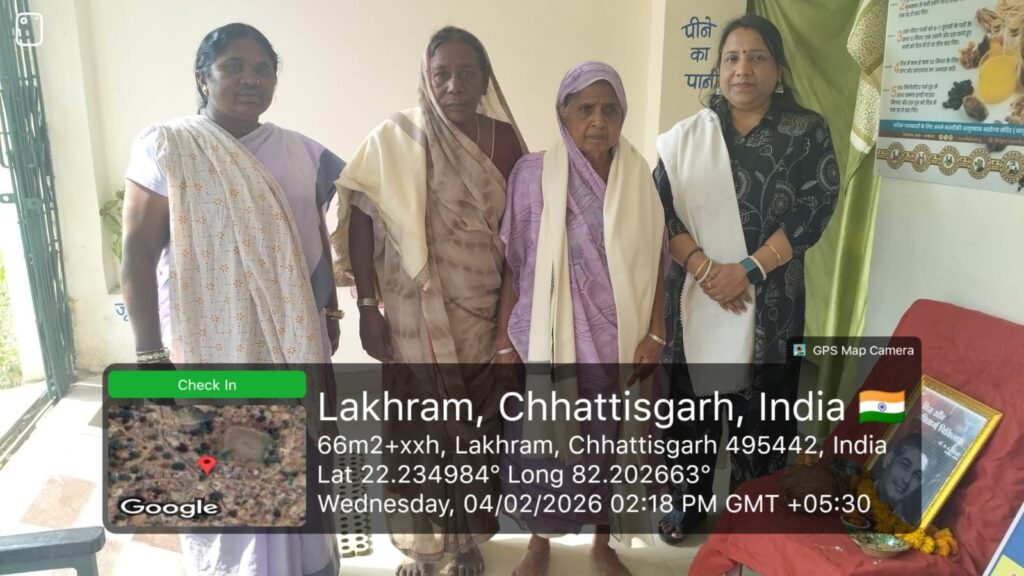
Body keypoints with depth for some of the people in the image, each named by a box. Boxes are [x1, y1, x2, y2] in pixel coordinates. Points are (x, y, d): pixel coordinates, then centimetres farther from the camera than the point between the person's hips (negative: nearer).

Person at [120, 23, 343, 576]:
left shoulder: (300, 152, 5)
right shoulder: (164, 147, -8)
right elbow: (137, 255, -11)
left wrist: (330, 312, 14)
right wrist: (150, 355, -14)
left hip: (294, 342, 5)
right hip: (212, 345, -4)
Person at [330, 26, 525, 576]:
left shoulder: (504, 138, 1)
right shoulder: (393, 139, -8)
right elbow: (361, 225, -7)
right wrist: (367, 309, -10)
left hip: (485, 314, 3)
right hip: (415, 317, -2)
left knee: (477, 426, 12)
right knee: (418, 428, 8)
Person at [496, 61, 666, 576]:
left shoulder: (638, 176, 0)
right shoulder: (531, 173, -6)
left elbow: (654, 262, 3)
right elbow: (514, 263, -3)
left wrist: (654, 333, -2)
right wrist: (504, 339, -4)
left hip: (615, 341, 2)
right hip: (545, 338, -1)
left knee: (609, 442, 13)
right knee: (542, 440, 10)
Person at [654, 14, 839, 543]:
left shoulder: (806, 132, 2)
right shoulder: (685, 136, 5)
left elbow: (814, 211, -7)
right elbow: (661, 210, -2)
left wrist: (748, 271, -17)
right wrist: (704, 268, -16)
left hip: (770, 300, -1)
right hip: (693, 295, 1)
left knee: (761, 405, 6)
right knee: (690, 396, 10)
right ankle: (686, 501, 30)